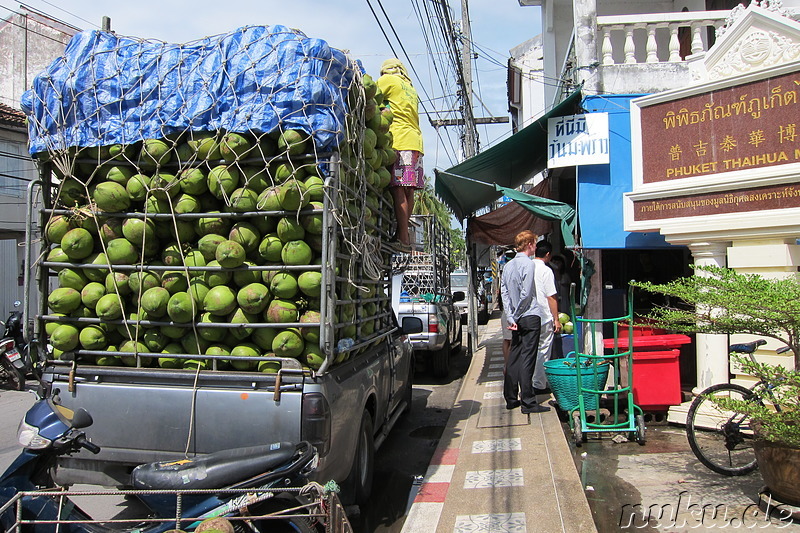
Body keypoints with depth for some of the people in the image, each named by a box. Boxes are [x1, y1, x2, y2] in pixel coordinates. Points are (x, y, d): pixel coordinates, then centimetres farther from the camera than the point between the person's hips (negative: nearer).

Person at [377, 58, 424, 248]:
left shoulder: (388, 80, 8)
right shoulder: (411, 89, 29)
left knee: (397, 189, -13)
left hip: (399, 142, -8)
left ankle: (403, 237, -18)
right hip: (415, 142, 8)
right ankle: (403, 234, 7)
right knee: (408, 191, 5)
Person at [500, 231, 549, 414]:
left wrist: (511, 318, 4)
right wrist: (516, 316, -5)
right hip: (529, 317, -7)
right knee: (527, 359, -6)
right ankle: (528, 402, -3)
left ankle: (511, 399, 17)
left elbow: (504, 293, 8)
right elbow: (526, 294, -16)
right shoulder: (528, 264, -11)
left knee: (513, 358, 11)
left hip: (517, 319, 8)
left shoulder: (508, 265, 12)